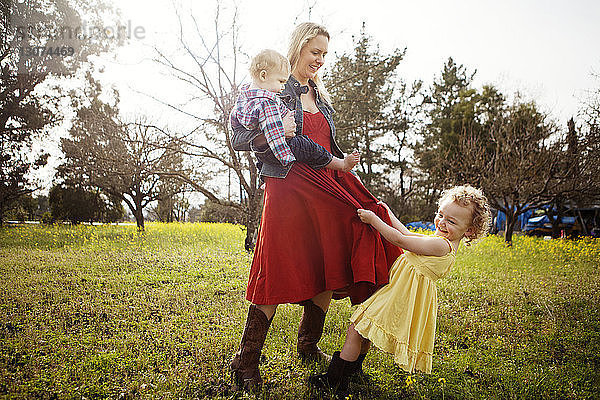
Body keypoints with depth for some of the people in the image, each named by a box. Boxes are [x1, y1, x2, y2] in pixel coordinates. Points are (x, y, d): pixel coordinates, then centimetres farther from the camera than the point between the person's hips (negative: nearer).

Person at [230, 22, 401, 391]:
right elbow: (239, 139, -4)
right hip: (287, 188, -7)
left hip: (325, 189, 7)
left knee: (327, 270, 6)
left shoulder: (320, 95, 22)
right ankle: (246, 364, 4)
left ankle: (309, 347, 27)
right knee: (277, 274, -8)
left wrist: (345, 161, 10)